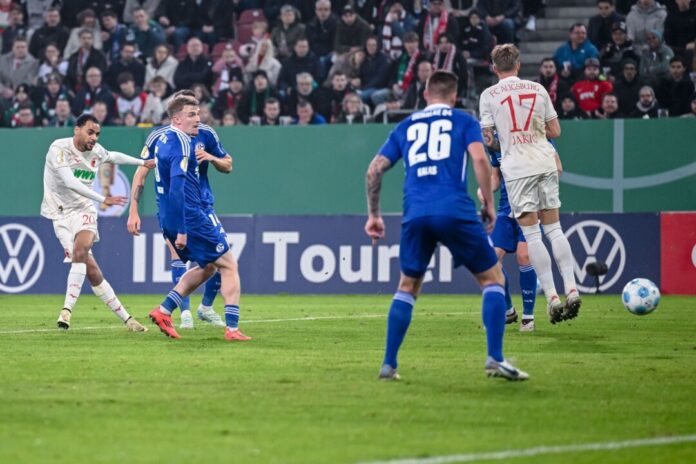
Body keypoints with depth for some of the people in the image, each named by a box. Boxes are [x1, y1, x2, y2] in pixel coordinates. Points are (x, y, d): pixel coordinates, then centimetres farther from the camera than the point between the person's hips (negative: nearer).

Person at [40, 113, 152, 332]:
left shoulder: (96, 151, 5)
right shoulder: (59, 148, -14)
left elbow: (114, 156, 29)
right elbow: (69, 182, -24)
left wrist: (143, 163, 36)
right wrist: (104, 199, -27)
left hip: (84, 210, 3)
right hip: (61, 213, -3)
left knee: (79, 250, -29)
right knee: (90, 269, -11)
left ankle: (67, 310, -28)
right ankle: (125, 318, -4)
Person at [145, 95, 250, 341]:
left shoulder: (163, 139, 11)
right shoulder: (182, 144, -18)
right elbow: (176, 188, -26)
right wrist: (181, 230, -27)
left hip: (169, 219, 9)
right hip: (190, 217, -9)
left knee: (207, 266, 22)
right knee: (229, 265, 2)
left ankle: (164, 310, 12)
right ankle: (232, 328, -3)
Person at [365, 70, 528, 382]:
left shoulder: (405, 127, 22)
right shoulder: (464, 122, 13)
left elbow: (375, 169, 17)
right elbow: (479, 159, -4)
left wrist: (373, 214, 25)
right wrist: (489, 204, 4)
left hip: (415, 215, 3)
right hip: (455, 212, -3)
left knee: (407, 287, 20)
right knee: (493, 278, 9)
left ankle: (388, 365, 14)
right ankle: (495, 359, -5)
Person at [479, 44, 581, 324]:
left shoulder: (489, 95, 1)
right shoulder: (538, 89, 9)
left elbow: (488, 138, 2)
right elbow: (555, 131, 12)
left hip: (517, 168, -3)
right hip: (545, 163, 3)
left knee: (531, 234, -1)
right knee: (554, 229, 10)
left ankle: (551, 296, -7)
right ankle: (571, 289, 0)